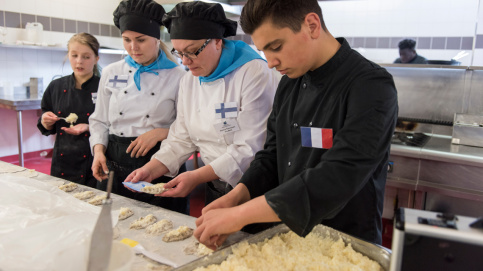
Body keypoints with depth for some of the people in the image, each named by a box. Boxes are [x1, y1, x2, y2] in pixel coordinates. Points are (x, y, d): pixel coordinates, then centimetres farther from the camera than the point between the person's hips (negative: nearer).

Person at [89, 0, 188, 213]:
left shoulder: (178, 77, -4)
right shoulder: (111, 73, 7)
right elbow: (100, 121, 13)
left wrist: (161, 133, -18)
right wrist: (99, 149, -4)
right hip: (115, 167, 3)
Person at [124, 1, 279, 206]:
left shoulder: (255, 73, -18)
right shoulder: (189, 82, 5)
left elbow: (250, 146, -22)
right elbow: (181, 139, 7)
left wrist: (197, 177, -24)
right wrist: (151, 170, -8)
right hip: (214, 188, 6)